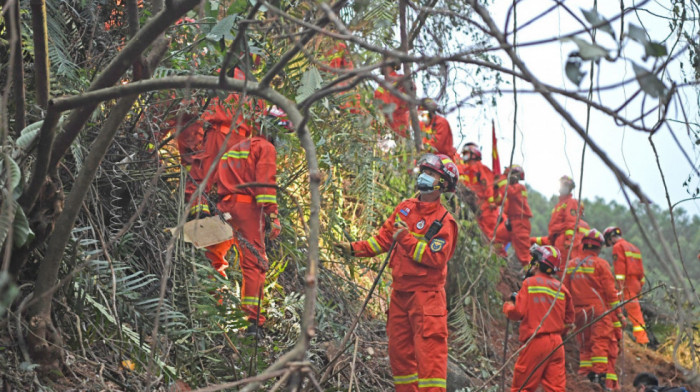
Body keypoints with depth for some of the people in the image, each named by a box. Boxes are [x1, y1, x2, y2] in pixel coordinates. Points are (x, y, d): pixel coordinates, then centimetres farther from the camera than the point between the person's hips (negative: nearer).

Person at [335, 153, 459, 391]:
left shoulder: (444, 222, -10)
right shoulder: (405, 208, 11)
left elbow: (435, 258, -19)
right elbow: (383, 239, 16)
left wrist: (406, 238, -17)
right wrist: (354, 249, 7)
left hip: (425, 293, -7)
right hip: (400, 292, 7)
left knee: (429, 347, -12)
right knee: (399, 348, 12)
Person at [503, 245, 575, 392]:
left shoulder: (530, 283, -7)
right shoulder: (561, 288, 9)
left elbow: (518, 313, -9)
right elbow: (568, 321, 14)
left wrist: (508, 305, 10)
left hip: (536, 342, -5)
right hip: (556, 344, 5)